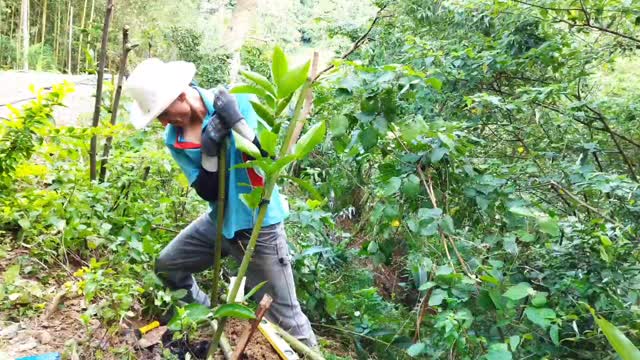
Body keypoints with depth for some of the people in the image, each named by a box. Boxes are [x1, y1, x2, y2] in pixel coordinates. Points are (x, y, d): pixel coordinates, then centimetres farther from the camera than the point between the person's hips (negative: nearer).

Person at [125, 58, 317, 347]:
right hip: (220, 221, 6)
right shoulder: (174, 140, -2)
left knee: (285, 317, -3)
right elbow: (209, 193, -8)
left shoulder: (233, 103, -16)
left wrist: (237, 122, -30)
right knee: (167, 265, 19)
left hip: (259, 225, -6)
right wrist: (208, 153, -22)